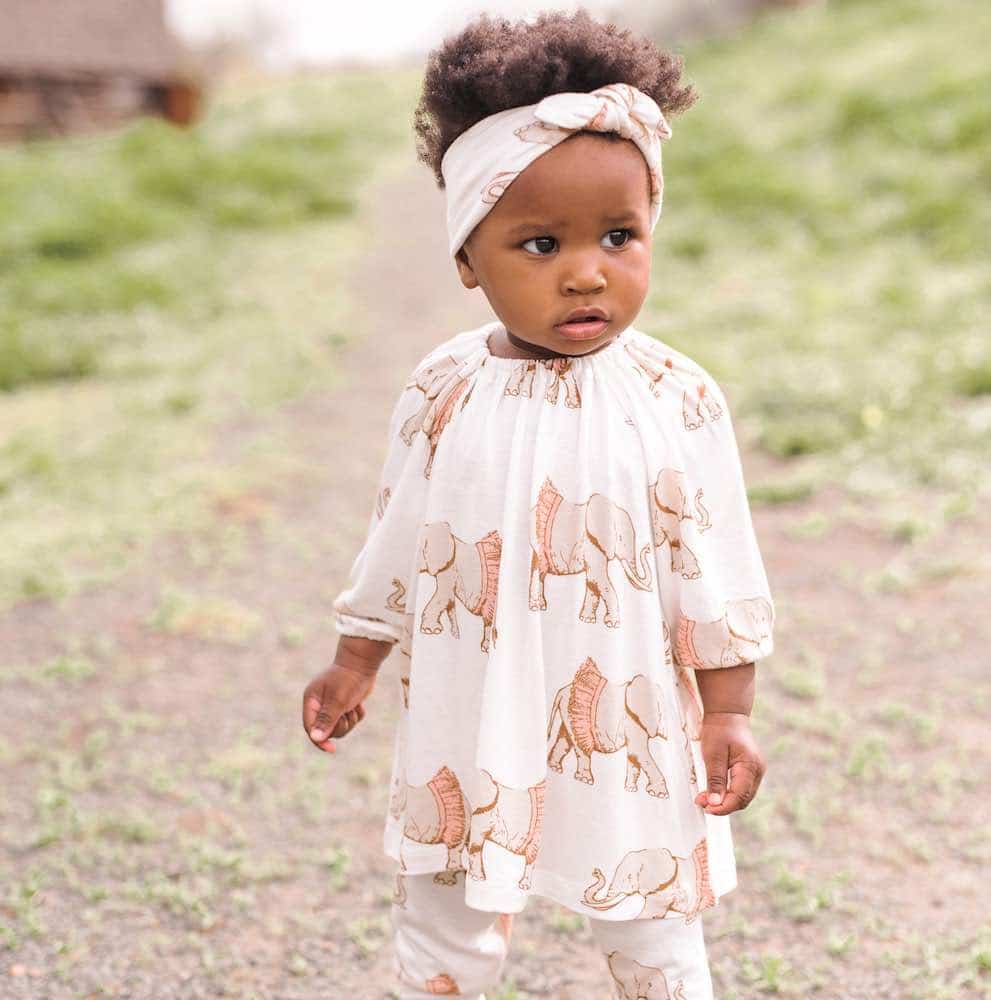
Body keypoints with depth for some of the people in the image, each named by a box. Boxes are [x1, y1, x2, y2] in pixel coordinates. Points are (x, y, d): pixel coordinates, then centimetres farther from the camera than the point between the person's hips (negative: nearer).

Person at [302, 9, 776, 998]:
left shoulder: (678, 401, -13)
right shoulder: (441, 395, -8)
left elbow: (714, 569, -6)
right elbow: (396, 543, 5)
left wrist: (728, 713, -5)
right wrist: (354, 665, 11)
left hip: (629, 728, -1)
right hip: (470, 730, 2)